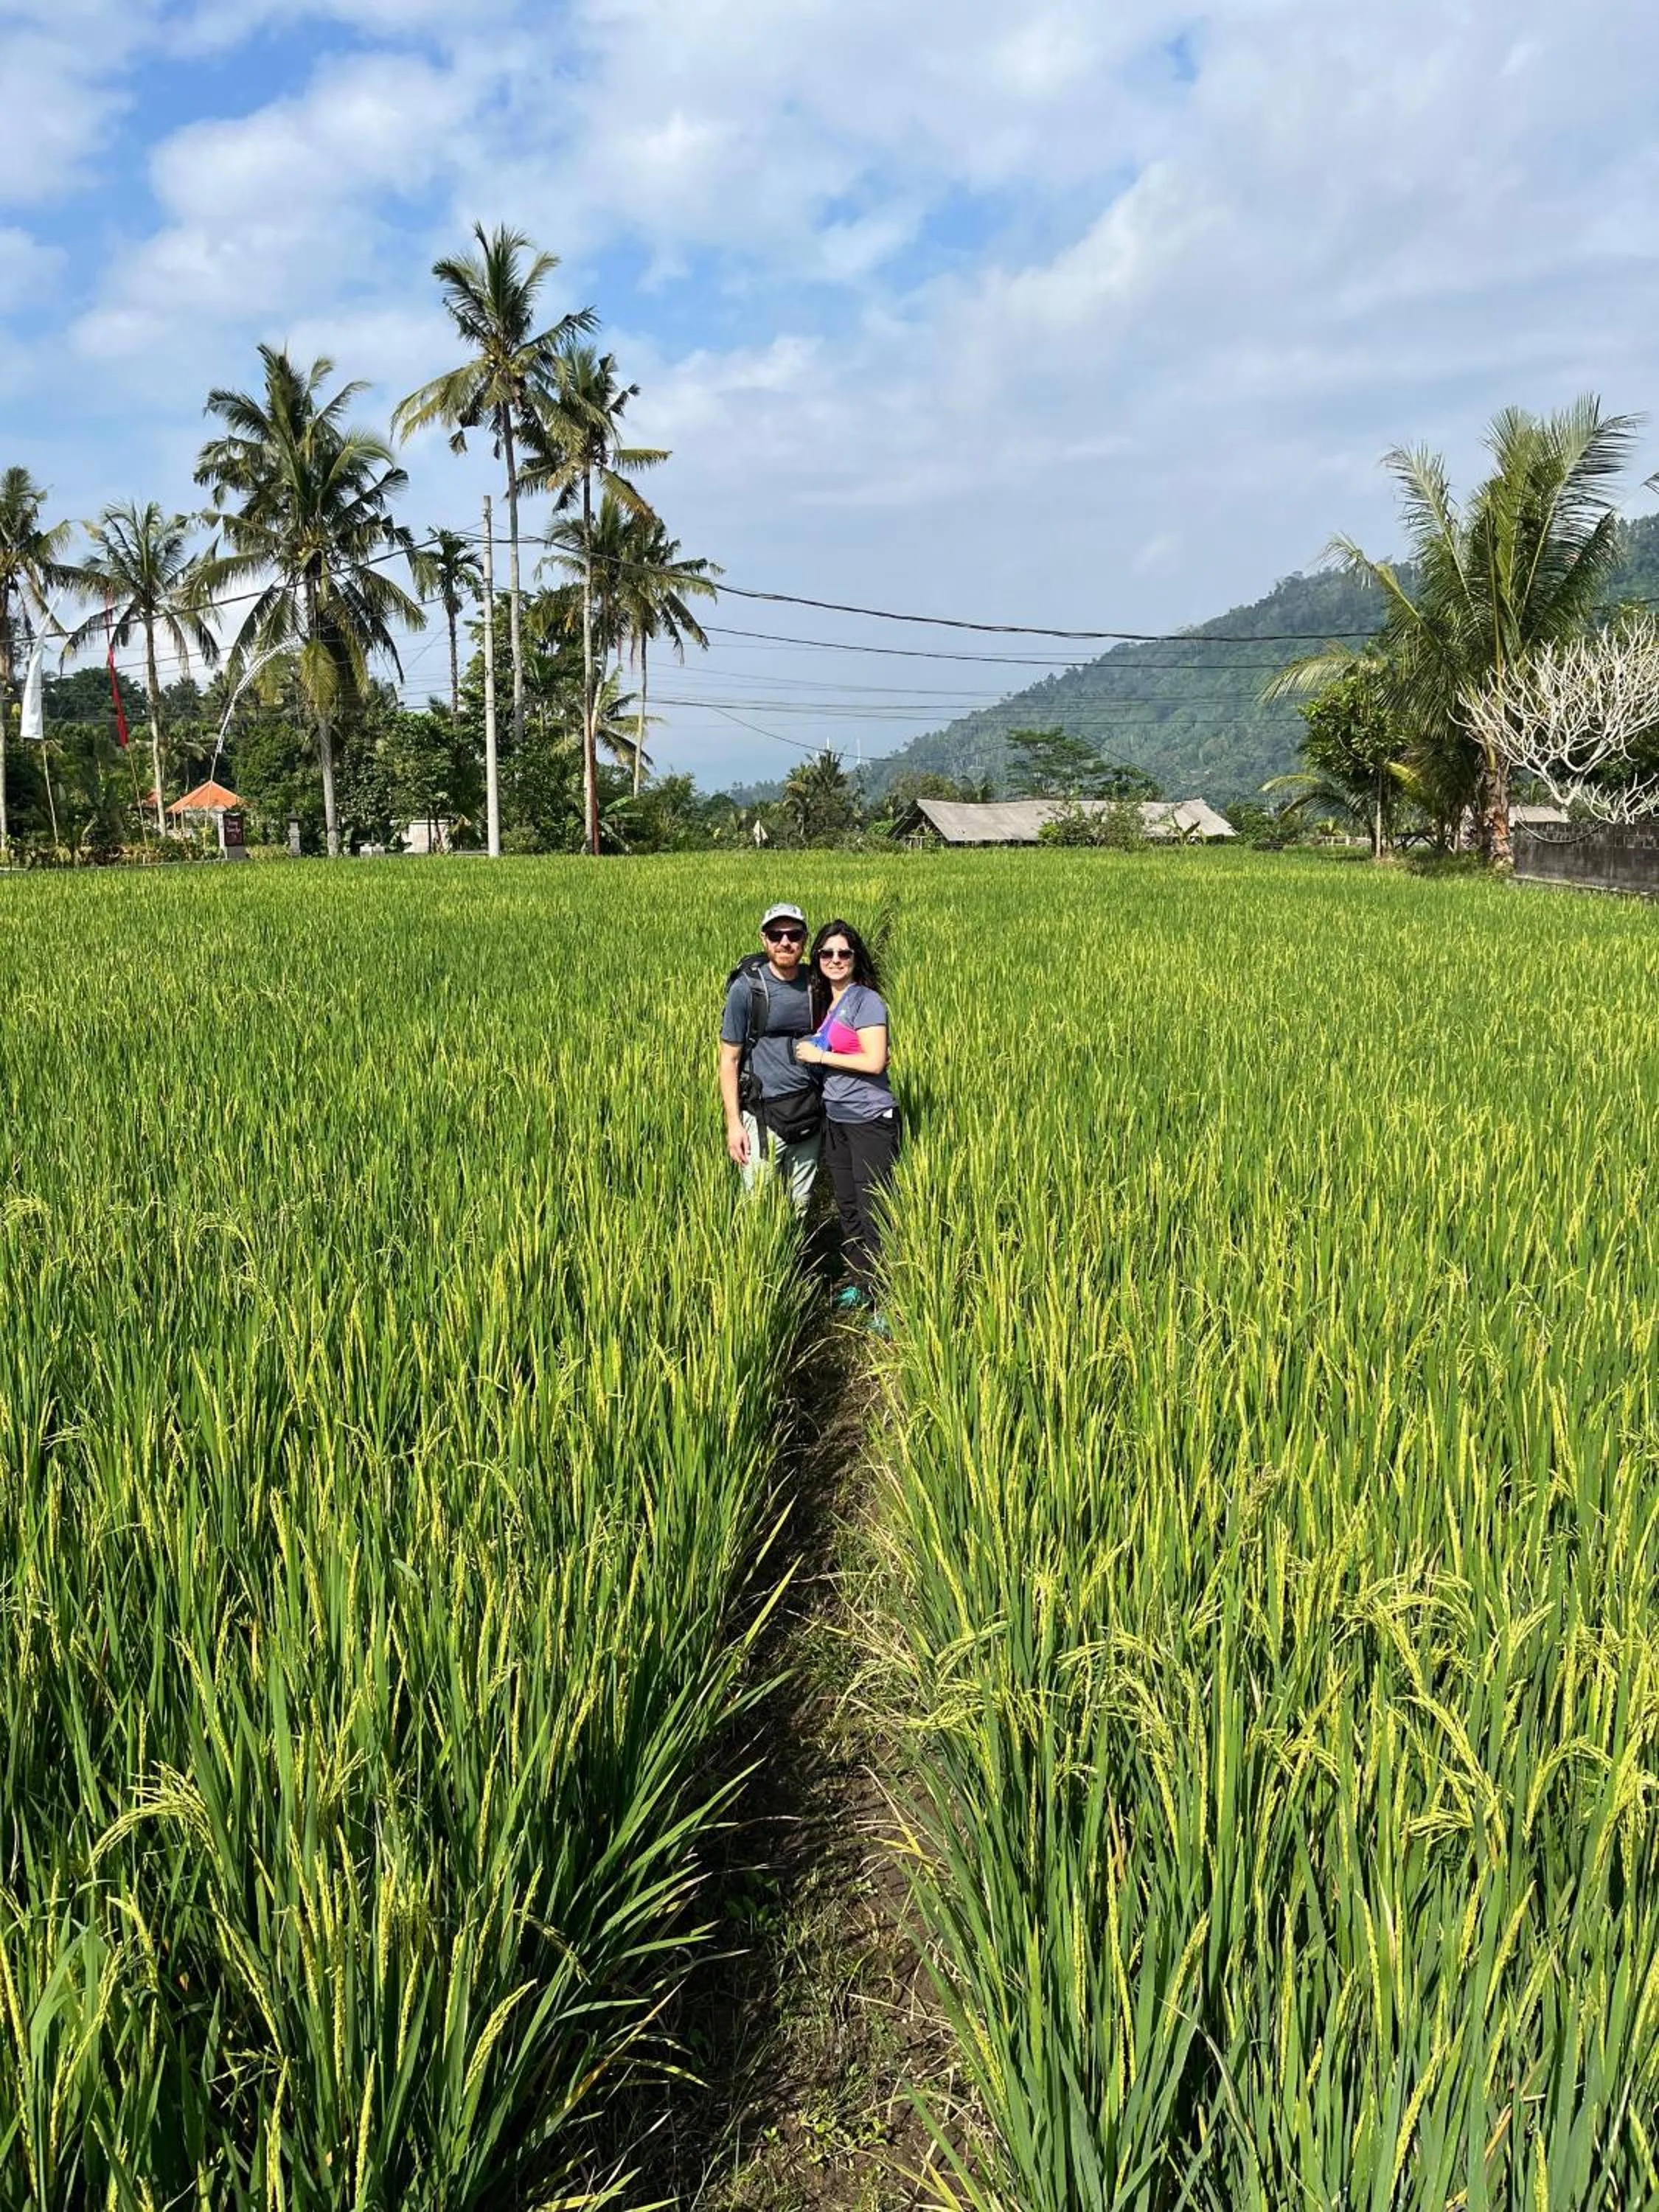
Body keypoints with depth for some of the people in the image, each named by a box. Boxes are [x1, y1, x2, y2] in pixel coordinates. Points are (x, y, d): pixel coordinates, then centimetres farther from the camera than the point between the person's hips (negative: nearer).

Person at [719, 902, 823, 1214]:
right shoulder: (747, 987, -8)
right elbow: (729, 1059, -6)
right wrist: (733, 1123, -11)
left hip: (810, 1112, 4)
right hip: (764, 1111, -4)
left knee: (801, 1205, 13)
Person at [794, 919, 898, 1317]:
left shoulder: (866, 1000, -12)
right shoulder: (823, 1001, 12)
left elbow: (874, 1062, -19)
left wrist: (819, 1055, -13)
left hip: (870, 1120, -8)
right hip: (835, 1119, 8)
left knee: (873, 1212, -5)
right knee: (847, 1208, 16)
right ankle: (860, 1285, 29)